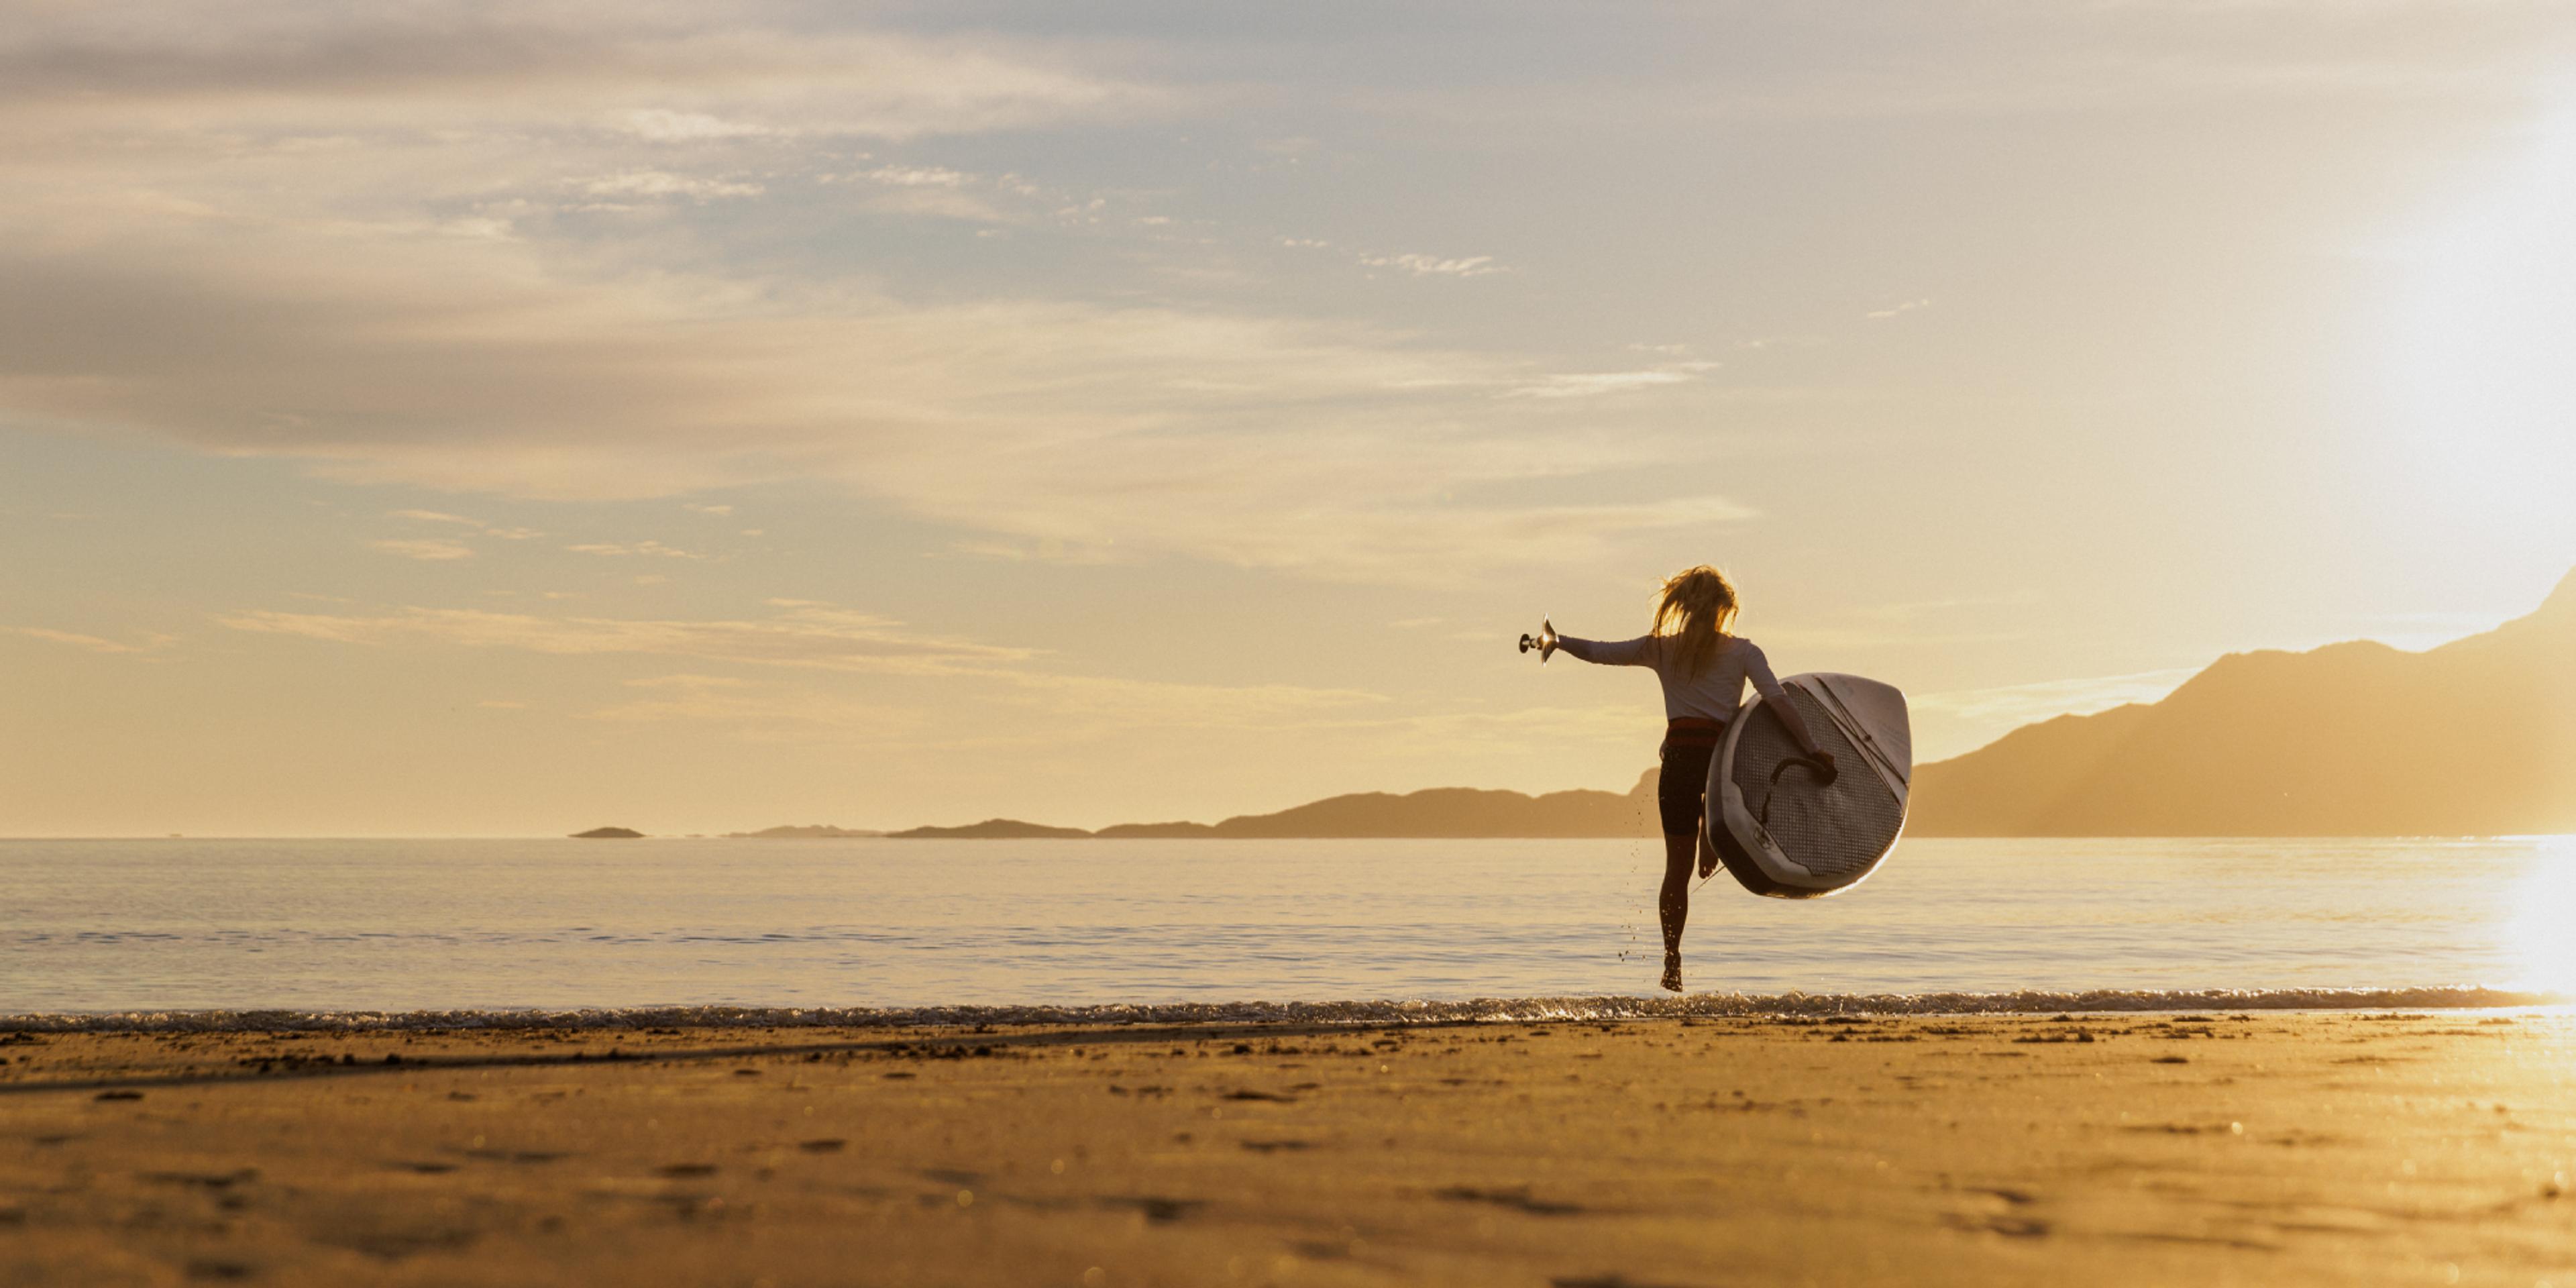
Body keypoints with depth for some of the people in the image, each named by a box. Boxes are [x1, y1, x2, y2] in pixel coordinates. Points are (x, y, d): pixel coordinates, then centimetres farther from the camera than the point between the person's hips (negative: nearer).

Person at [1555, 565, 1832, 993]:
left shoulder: (1662, 648, 8)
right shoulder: (1743, 651, 4)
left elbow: (1599, 652, 9)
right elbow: (1778, 700, -6)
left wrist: (1558, 641, 25)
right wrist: (1811, 749, -6)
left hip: (1679, 757, 1)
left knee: (1677, 866, 6)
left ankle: (1672, 962, 6)